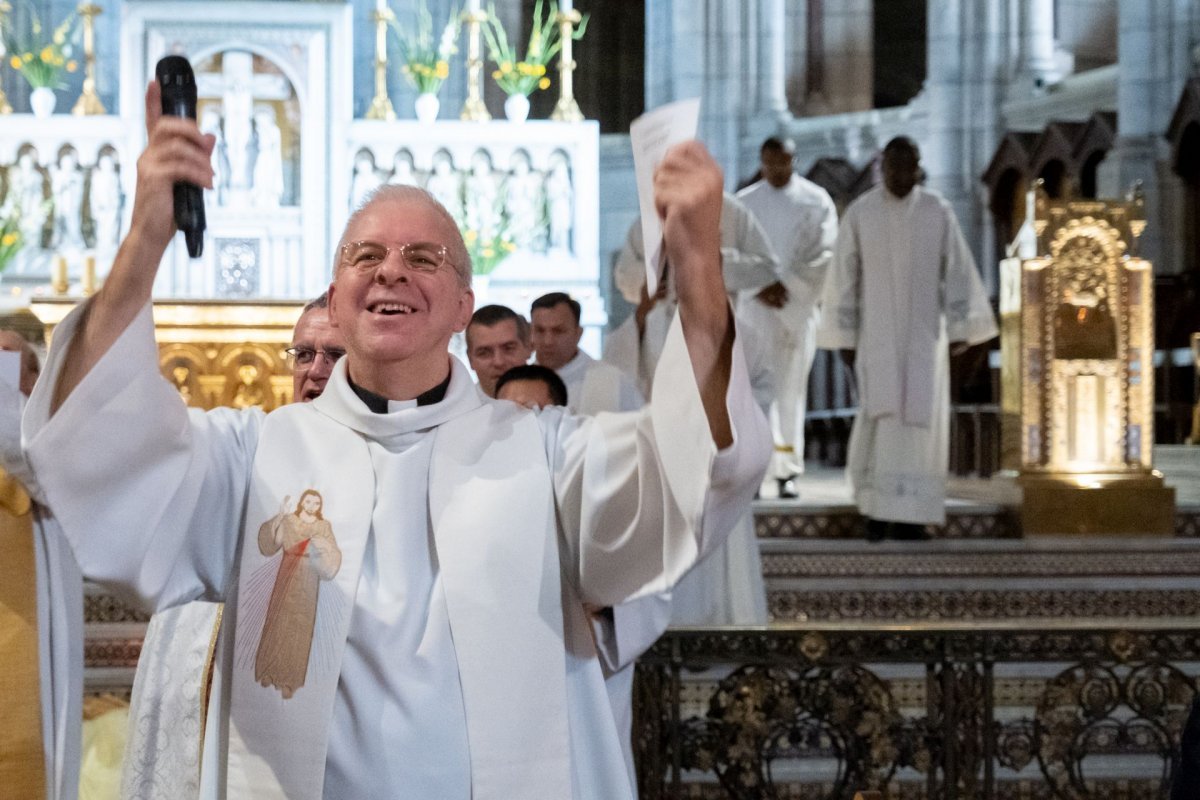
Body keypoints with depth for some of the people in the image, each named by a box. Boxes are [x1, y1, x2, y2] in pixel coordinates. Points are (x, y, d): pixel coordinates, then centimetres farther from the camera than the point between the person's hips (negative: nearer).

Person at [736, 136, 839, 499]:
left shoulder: (816, 200, 4)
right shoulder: (743, 202, 7)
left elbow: (825, 252, -2)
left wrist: (788, 284, -12)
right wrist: (760, 287, -12)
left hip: (799, 306, 0)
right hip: (756, 305, 0)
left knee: (791, 389, 1)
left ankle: (787, 470, 4)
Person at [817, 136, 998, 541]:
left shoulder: (938, 212, 1)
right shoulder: (859, 213, -1)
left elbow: (958, 271, -1)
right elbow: (844, 277, 1)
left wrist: (959, 329, -9)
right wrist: (844, 337, -1)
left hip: (924, 332, 1)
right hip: (877, 331, -1)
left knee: (918, 417, -5)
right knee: (882, 410, -14)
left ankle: (907, 512, 1)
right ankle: (876, 498, 5)